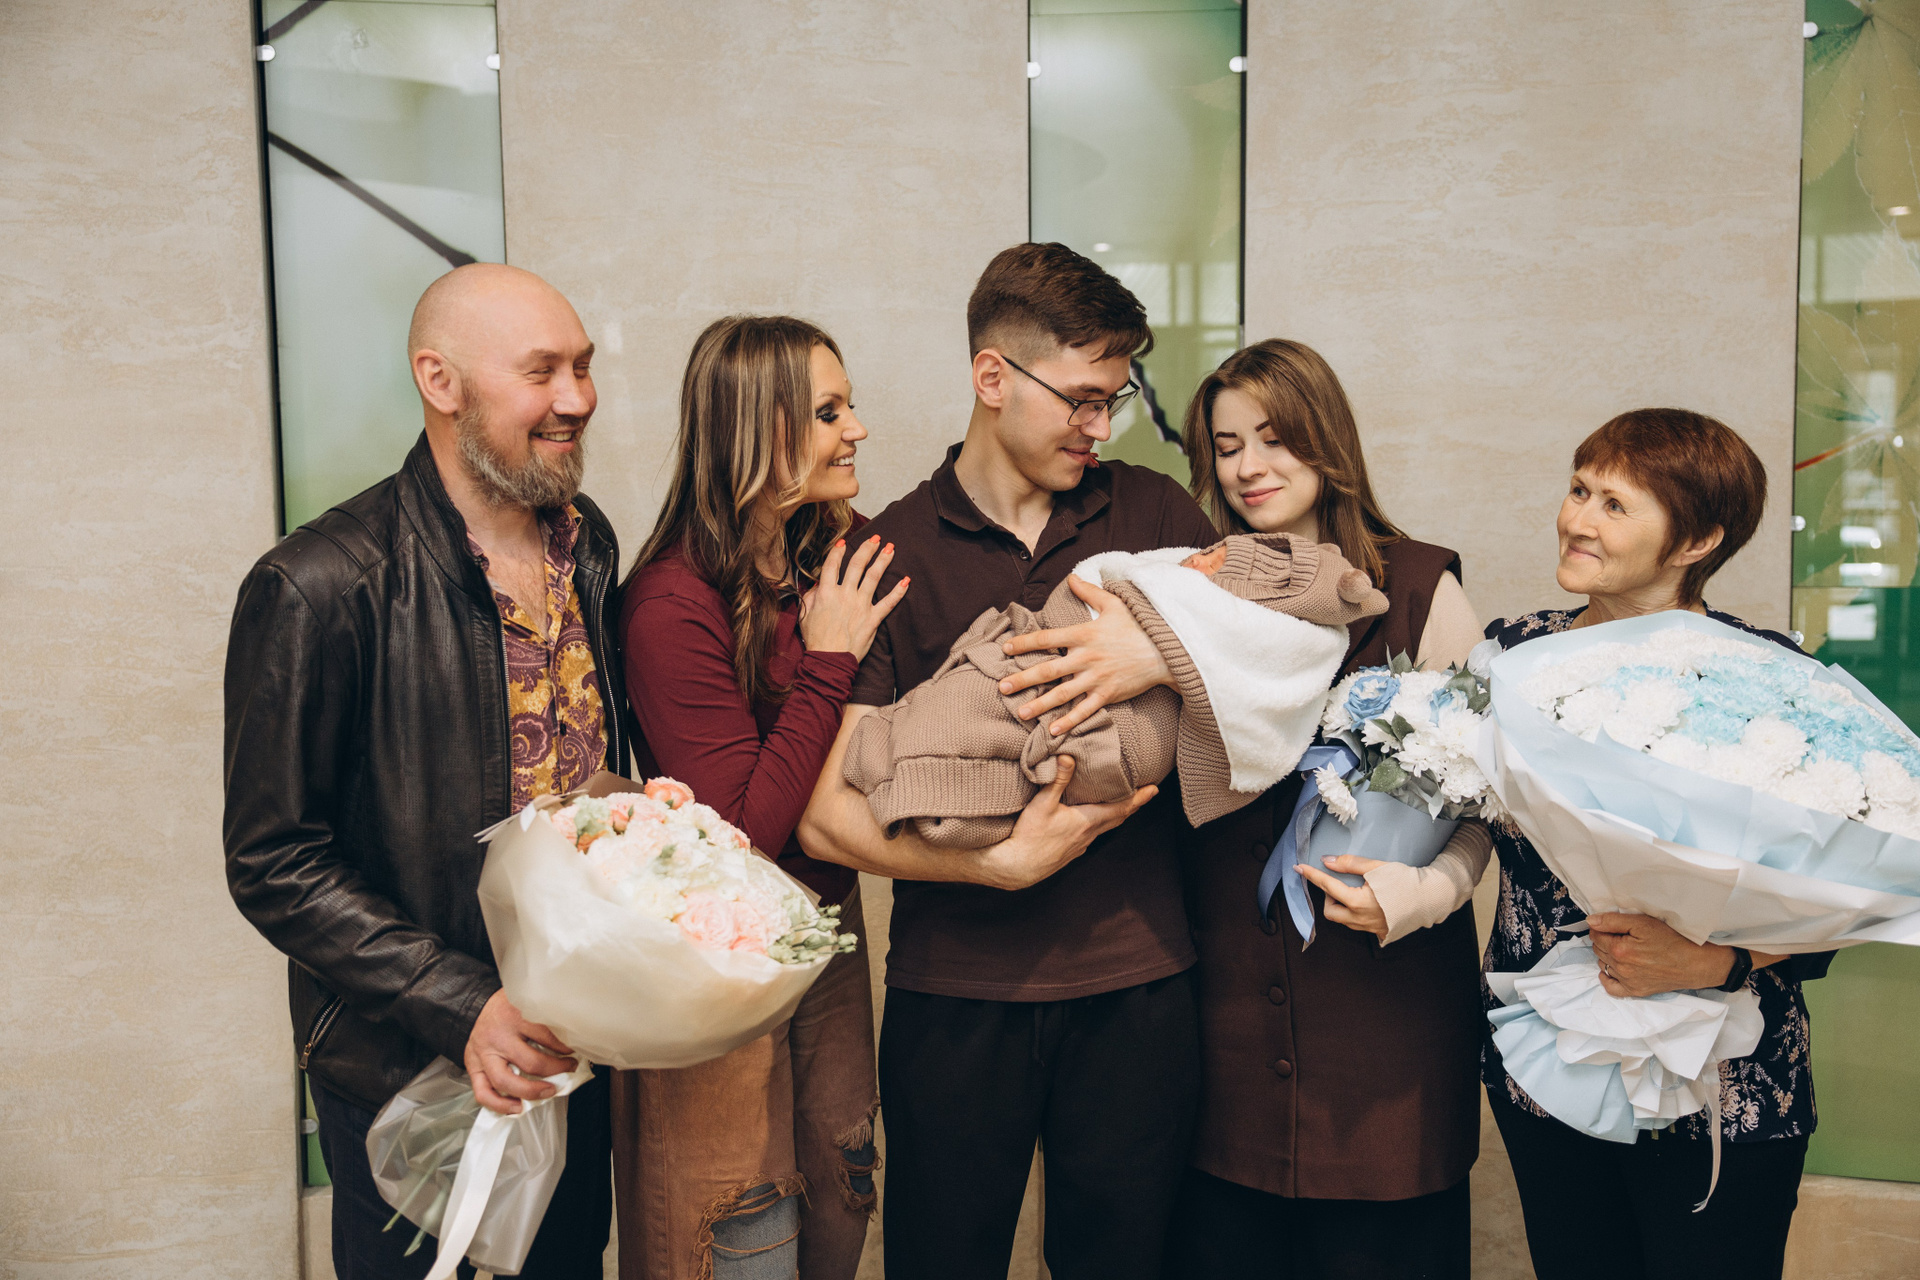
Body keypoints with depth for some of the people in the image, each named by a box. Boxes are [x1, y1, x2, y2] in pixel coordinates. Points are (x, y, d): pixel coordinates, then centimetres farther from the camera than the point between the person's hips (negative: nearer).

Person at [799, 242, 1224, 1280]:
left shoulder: (1149, 513, 6)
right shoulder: (890, 554, -3)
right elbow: (826, 814, -9)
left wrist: (1172, 650, -18)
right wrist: (1004, 861, -20)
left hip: (1135, 982, 2)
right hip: (956, 992, -2)